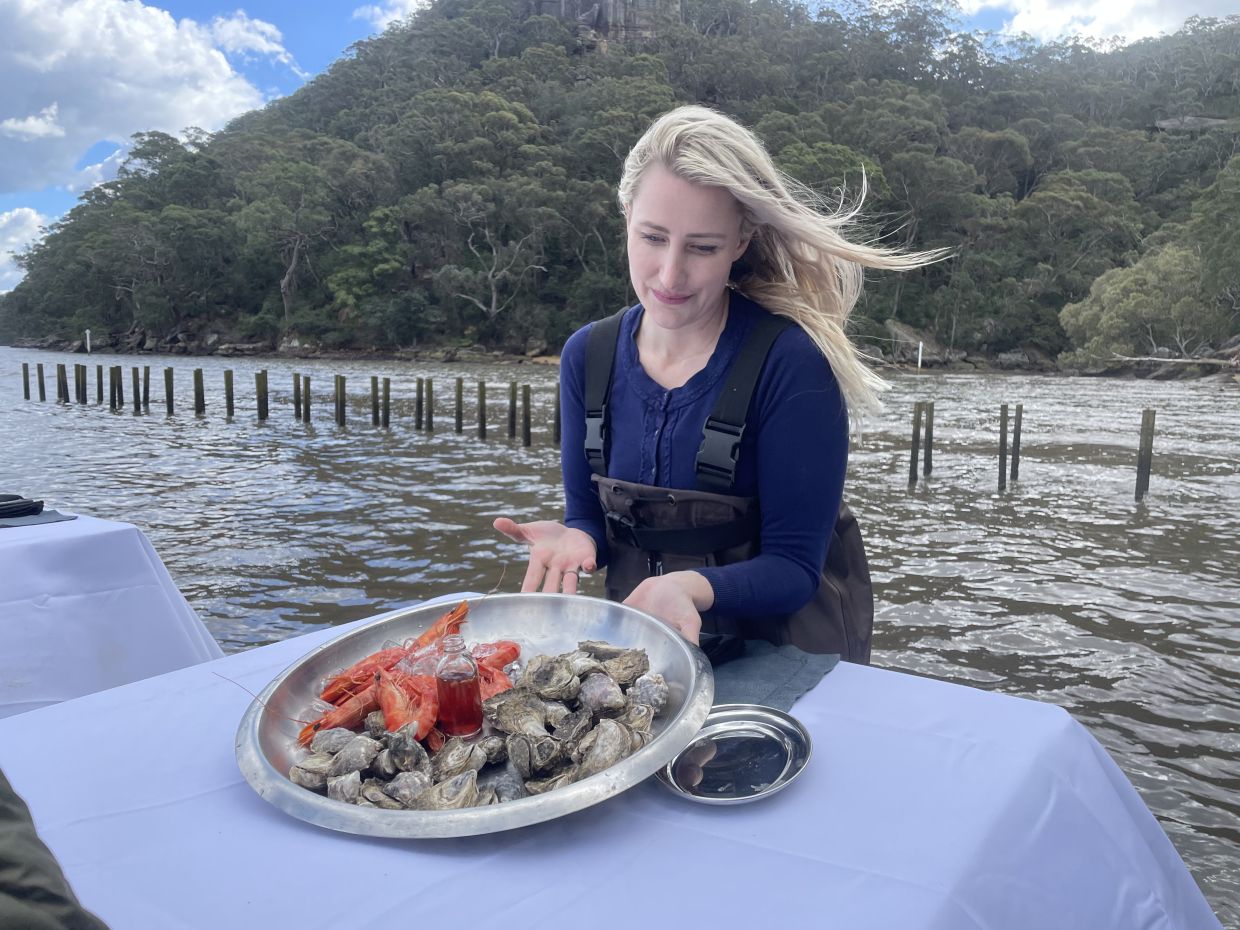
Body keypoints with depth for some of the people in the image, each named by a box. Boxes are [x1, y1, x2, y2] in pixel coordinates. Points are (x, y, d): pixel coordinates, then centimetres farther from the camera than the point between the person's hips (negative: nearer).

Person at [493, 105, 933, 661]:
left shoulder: (790, 362, -19)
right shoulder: (587, 356, -5)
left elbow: (793, 568, -15)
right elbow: (589, 513, 3)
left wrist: (692, 588, -34)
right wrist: (576, 539, -19)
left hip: (779, 649, -1)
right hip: (640, 641, 2)